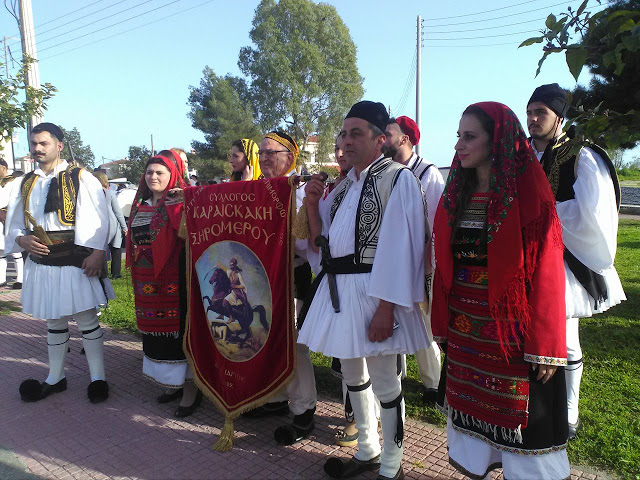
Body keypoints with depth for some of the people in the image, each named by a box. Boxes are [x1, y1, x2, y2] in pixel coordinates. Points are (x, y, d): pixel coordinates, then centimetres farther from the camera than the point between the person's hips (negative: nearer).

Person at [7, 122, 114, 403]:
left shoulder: (80, 178, -5)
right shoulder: (26, 183, 11)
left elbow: (98, 219, -9)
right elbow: (14, 223, 17)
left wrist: (96, 254, -17)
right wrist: (21, 240, -5)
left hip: (76, 263, -5)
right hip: (41, 264, 5)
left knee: (87, 320, 3)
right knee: (54, 322, 17)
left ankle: (98, 378, 16)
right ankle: (55, 378, 31)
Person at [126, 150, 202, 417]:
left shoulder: (180, 201, -8)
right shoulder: (141, 204, 14)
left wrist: (178, 207, -29)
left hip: (174, 278, -8)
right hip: (147, 280, 8)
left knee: (179, 327, -2)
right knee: (155, 328, 13)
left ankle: (191, 388, 11)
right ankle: (173, 383, 29)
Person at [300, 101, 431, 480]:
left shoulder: (398, 178, -9)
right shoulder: (346, 184, 14)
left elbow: (399, 247, -17)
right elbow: (324, 238, 17)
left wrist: (386, 307, -22)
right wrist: (312, 203, 2)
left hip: (373, 290, -8)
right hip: (338, 288, 8)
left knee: (383, 381, 3)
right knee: (352, 372, 19)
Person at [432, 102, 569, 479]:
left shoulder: (529, 193, -9)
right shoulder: (456, 193, 6)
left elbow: (546, 272, -12)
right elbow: (444, 264, 7)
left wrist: (545, 346, -13)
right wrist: (443, 323, 6)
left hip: (511, 329, -5)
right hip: (464, 326, 5)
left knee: (519, 416, 7)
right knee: (471, 407, 15)